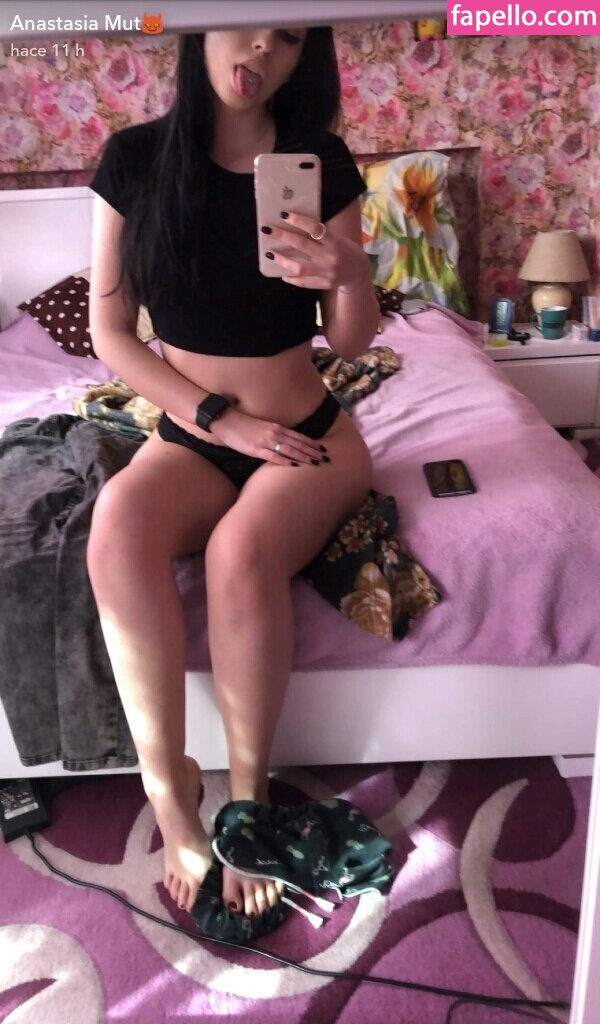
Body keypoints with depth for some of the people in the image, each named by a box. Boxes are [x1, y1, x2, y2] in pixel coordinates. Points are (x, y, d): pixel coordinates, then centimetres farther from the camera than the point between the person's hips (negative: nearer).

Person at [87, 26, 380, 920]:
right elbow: (109, 333, -2)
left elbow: (351, 343, -1)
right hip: (190, 434, 1)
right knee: (118, 521, -33)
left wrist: (353, 275, -23)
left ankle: (248, 792, -13)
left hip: (309, 433, -1)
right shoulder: (135, 158, -1)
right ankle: (168, 787, -20)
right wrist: (219, 418, -11)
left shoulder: (323, 165, -3)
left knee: (240, 550, -34)